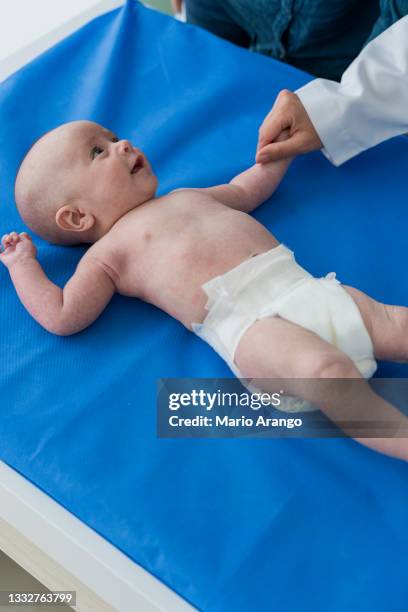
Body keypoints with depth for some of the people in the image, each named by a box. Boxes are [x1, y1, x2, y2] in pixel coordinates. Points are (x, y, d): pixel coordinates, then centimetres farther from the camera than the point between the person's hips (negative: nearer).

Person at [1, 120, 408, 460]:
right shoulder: (108, 252, 10)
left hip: (307, 285, 8)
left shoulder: (186, 197, 32)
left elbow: (245, 189, 46)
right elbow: (62, 317, 3)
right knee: (324, 370, -35)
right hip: (248, 323, -7)